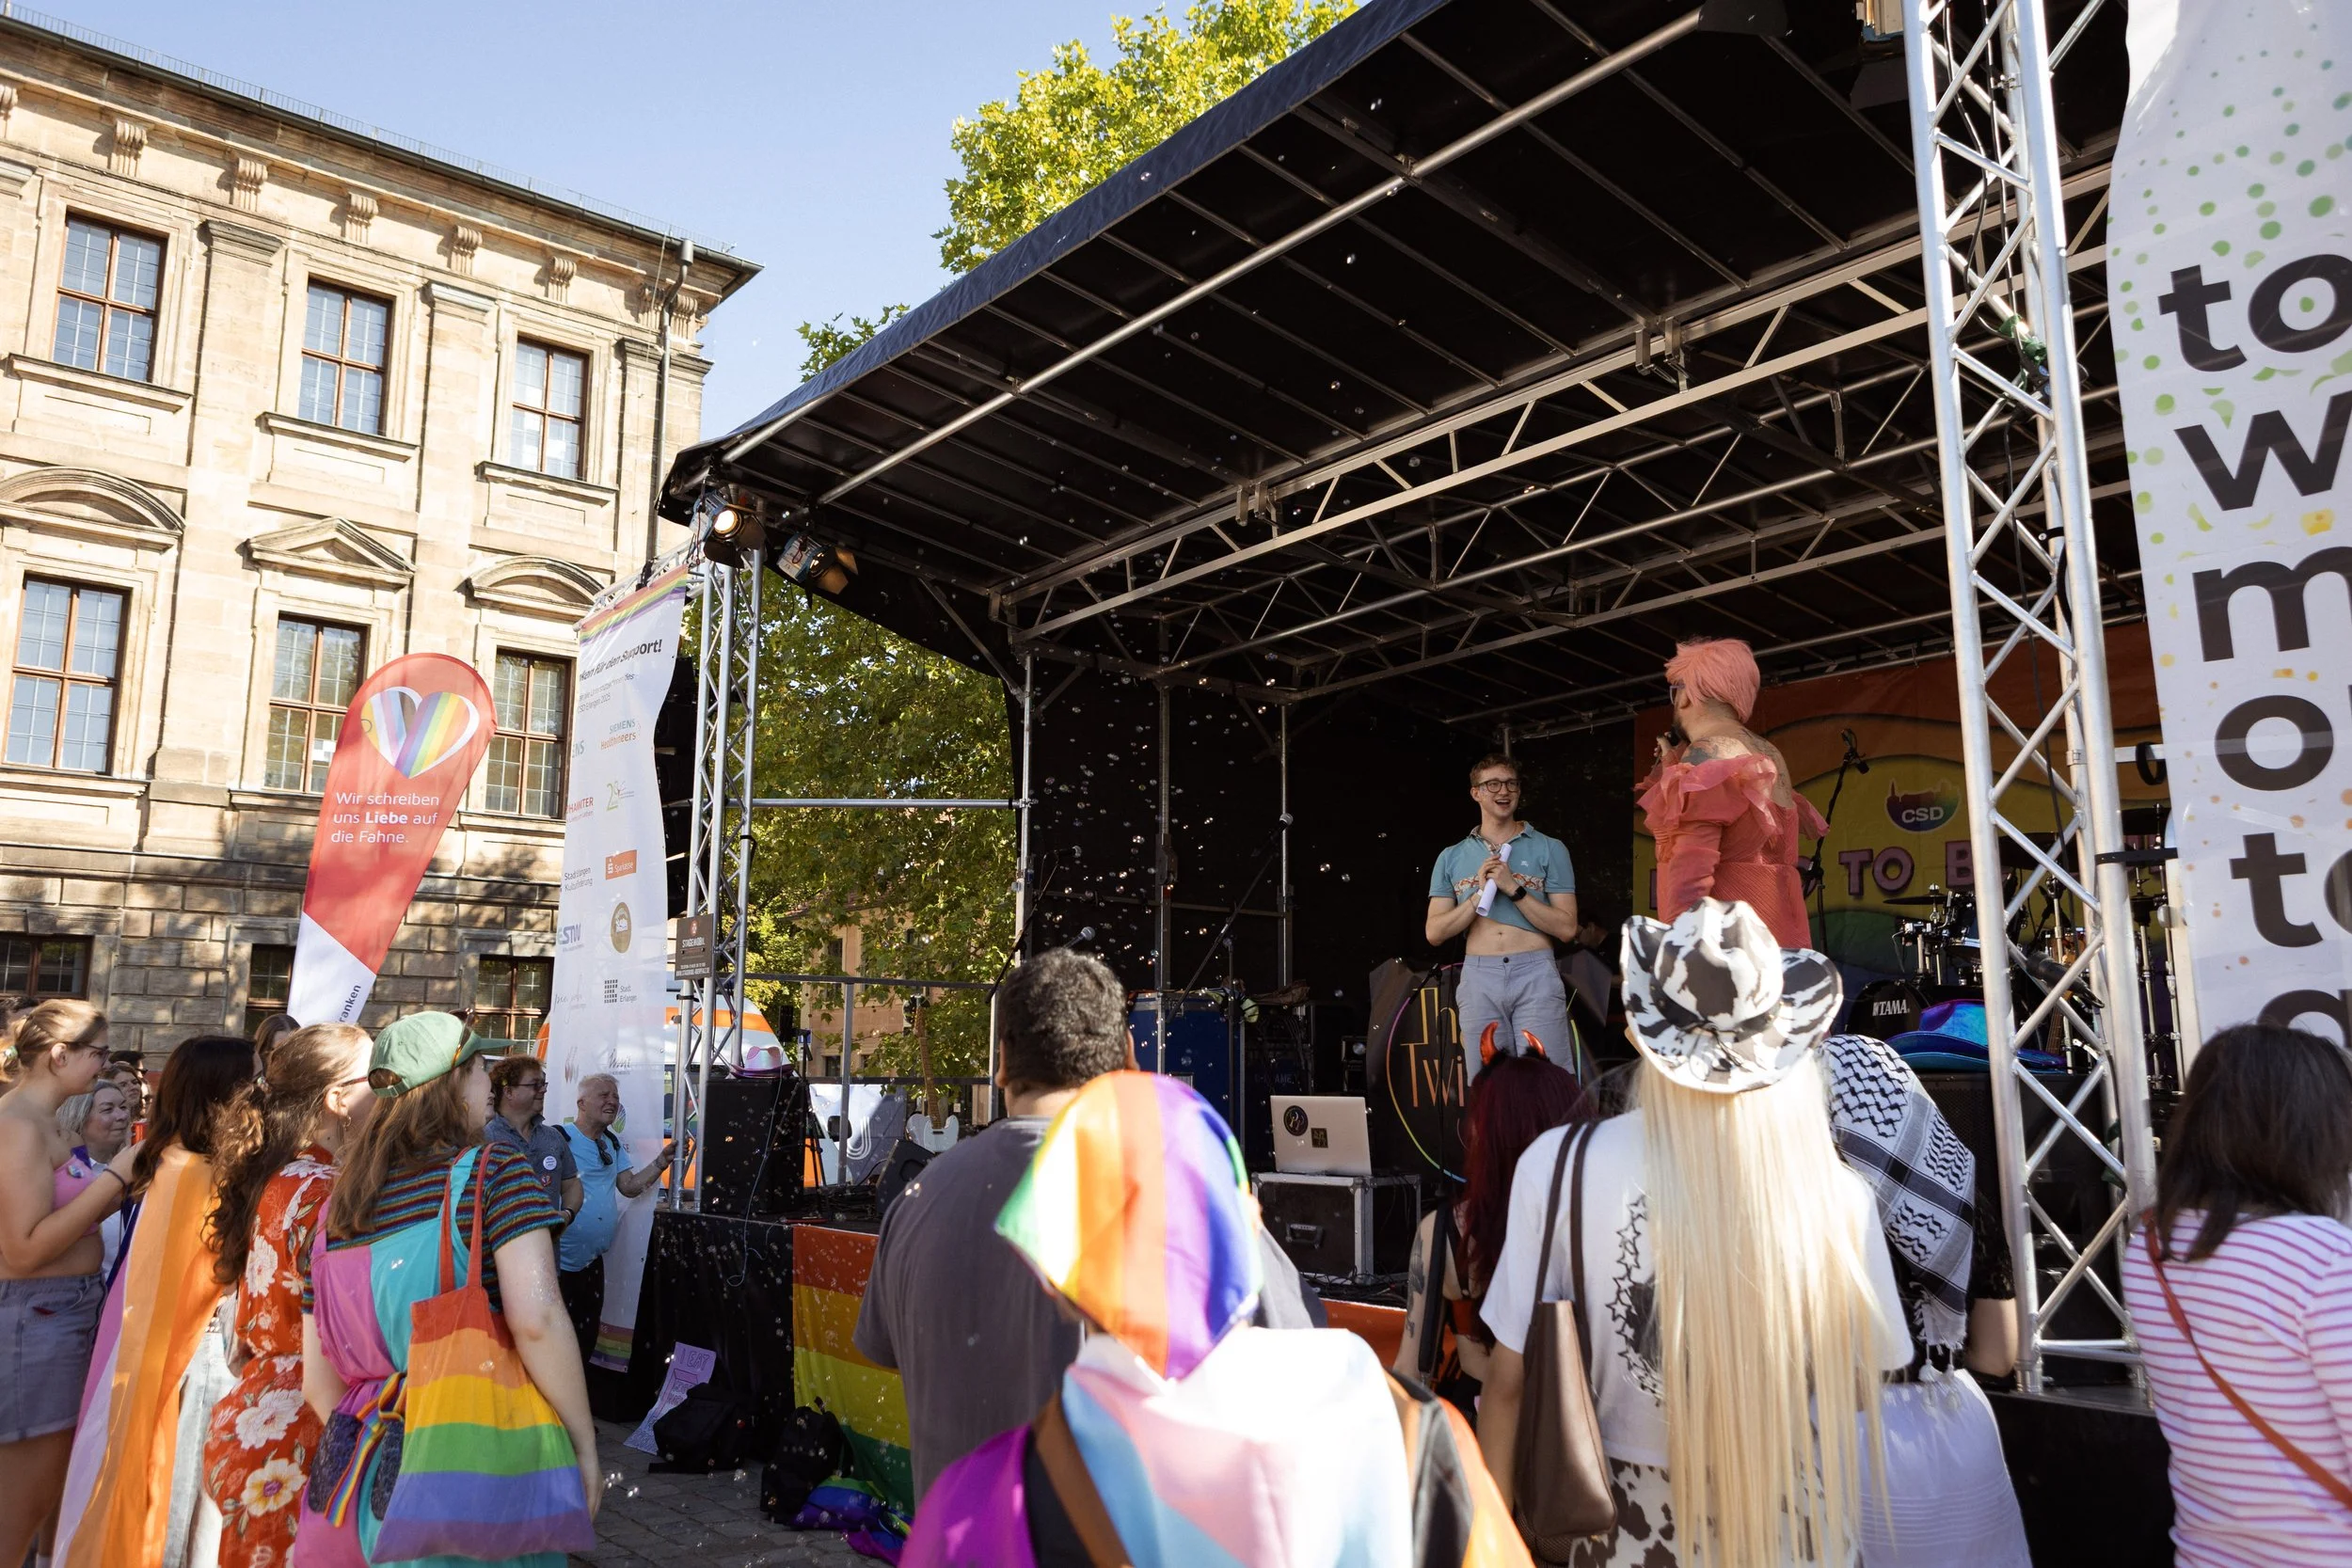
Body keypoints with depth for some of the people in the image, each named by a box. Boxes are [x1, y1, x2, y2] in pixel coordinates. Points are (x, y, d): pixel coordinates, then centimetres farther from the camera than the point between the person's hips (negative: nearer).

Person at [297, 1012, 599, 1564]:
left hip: (366, 1477, 5)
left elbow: (318, 1383, 12)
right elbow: (536, 1318, -21)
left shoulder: (337, 1208, 8)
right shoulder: (495, 1170, -9)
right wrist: (585, 1449, -12)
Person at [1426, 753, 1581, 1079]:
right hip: (1479, 978, 2)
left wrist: (1514, 888, -8)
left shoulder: (1549, 849, 9)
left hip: (1536, 976, -2)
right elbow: (1434, 933, 7)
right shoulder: (1451, 857, 15)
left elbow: (1567, 928, 1)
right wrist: (1480, 893, -5)